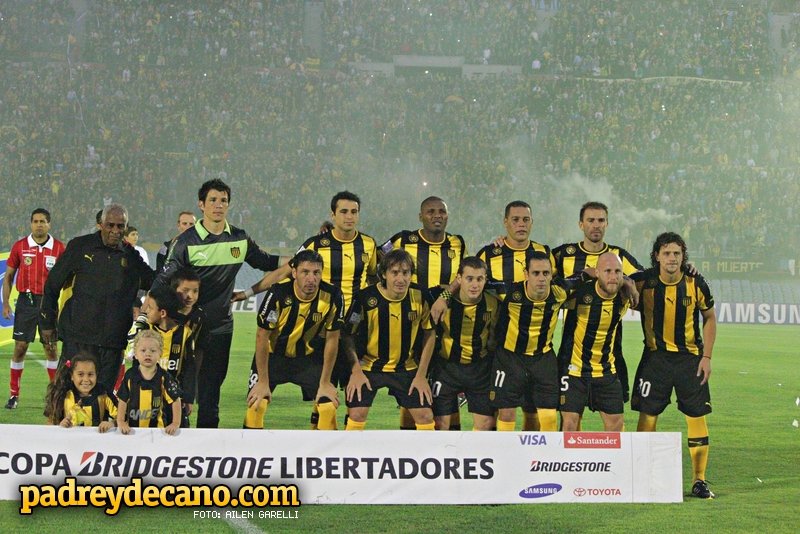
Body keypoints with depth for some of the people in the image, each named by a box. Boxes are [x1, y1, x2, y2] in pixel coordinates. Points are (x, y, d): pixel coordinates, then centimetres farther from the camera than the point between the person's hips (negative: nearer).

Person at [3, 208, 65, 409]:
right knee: (20, 346, -1)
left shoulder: (59, 248, 1)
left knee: (50, 347, 3)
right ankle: (13, 394, 4)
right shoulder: (19, 246, 2)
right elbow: (8, 276, 7)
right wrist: (6, 303, 0)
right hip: (26, 300, 0)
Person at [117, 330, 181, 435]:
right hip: (132, 428, 1)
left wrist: (176, 423, -5)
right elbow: (123, 400, 4)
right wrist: (120, 422, -5)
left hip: (156, 427, -1)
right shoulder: (130, 376, 0)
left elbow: (176, 400, 1)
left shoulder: (164, 377, -3)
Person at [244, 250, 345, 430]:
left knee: (328, 407, -8)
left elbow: (332, 339, -9)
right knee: (256, 405, -15)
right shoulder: (278, 294, -28)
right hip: (274, 354, -2)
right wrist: (263, 381, -15)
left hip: (310, 356, 2)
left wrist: (325, 383, -5)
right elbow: (262, 336, -18)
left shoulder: (332, 297, -22)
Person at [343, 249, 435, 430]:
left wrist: (421, 375, -1)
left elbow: (429, 334, 1)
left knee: (425, 416, -3)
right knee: (357, 414, -16)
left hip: (405, 367, 2)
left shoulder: (420, 298, -12)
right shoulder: (365, 297, -19)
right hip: (368, 366, -2)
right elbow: (348, 335, -9)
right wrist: (356, 371, -15)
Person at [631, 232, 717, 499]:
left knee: (697, 415, -1)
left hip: (690, 357, 0)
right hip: (655, 355, 0)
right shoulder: (643, 281, -11)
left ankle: (699, 480, 8)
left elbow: (709, 318, 4)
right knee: (647, 415, -3)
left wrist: (707, 357, -1)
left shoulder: (695, 284, -8)